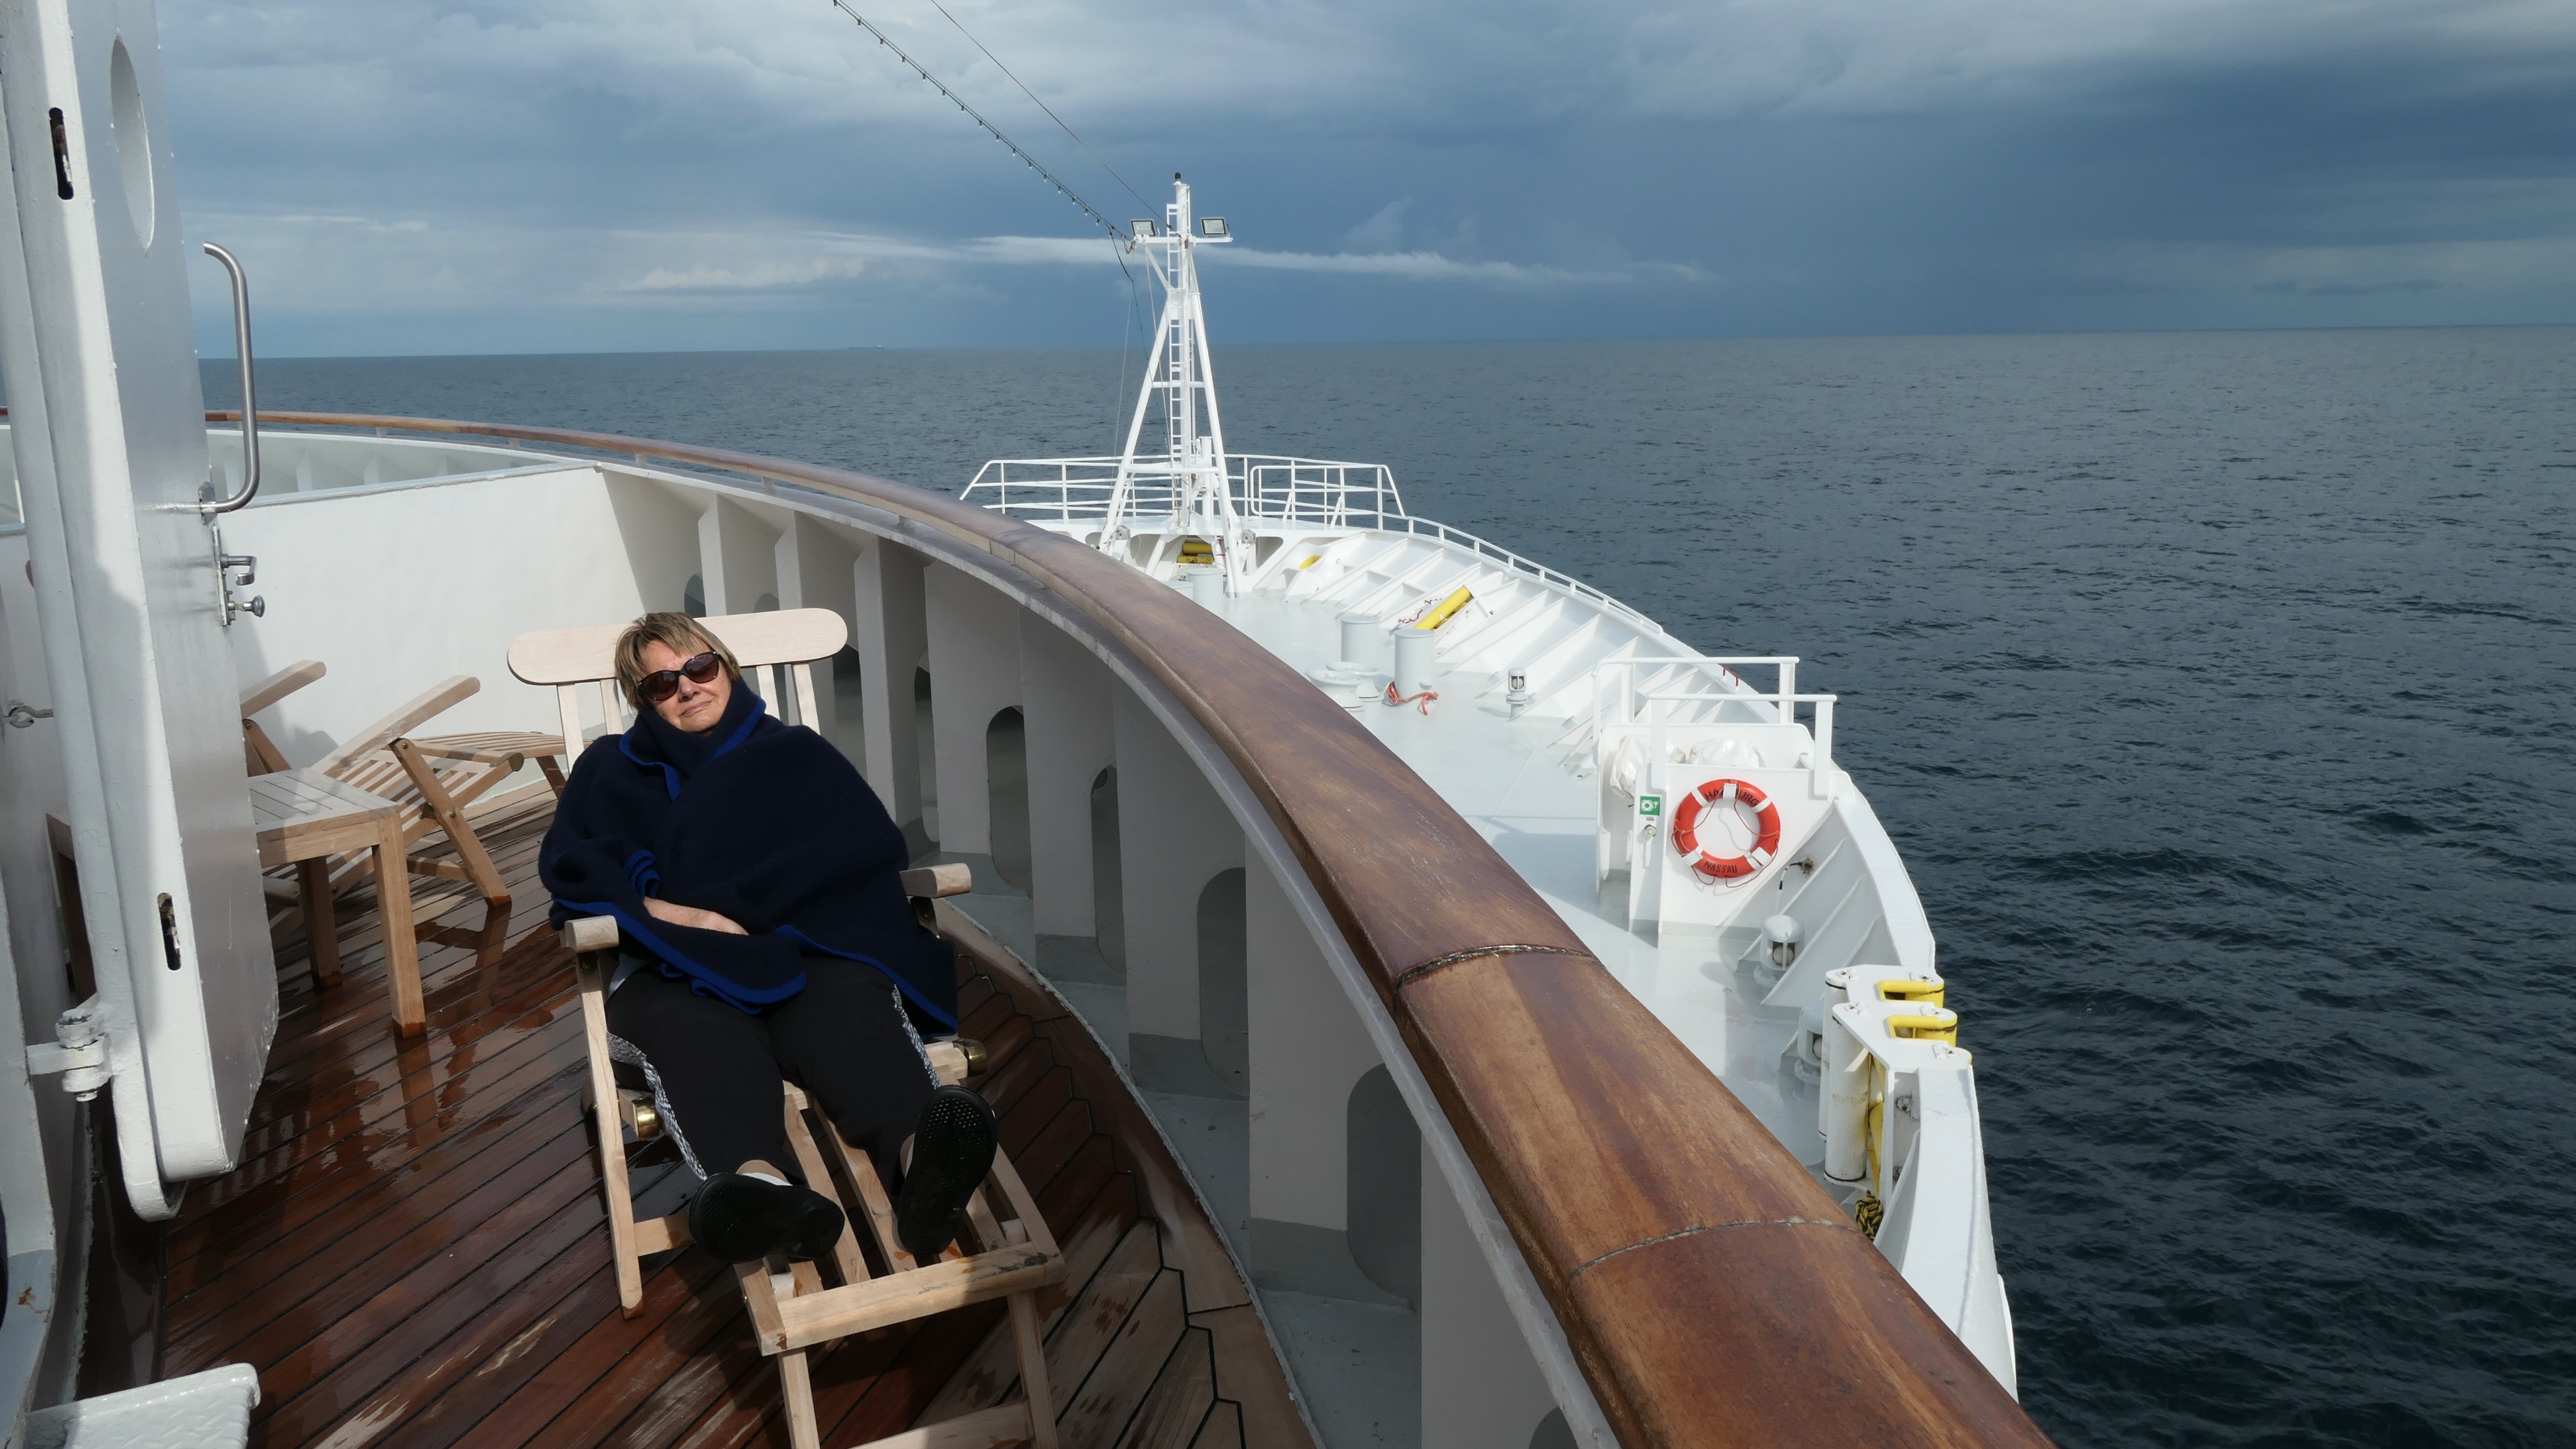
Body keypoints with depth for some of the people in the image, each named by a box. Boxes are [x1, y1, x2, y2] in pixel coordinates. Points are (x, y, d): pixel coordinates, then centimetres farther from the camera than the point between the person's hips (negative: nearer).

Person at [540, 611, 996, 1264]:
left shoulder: (796, 752, 25)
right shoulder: (612, 770, 28)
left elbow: (870, 844, 6)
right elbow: (568, 866, 9)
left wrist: (731, 908, -5)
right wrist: (670, 913, -11)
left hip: (805, 953, 0)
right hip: (673, 973, 0)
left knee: (850, 1002, -38)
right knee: (696, 1033, -39)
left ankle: (919, 1160, -69)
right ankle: (758, 1184, -71)